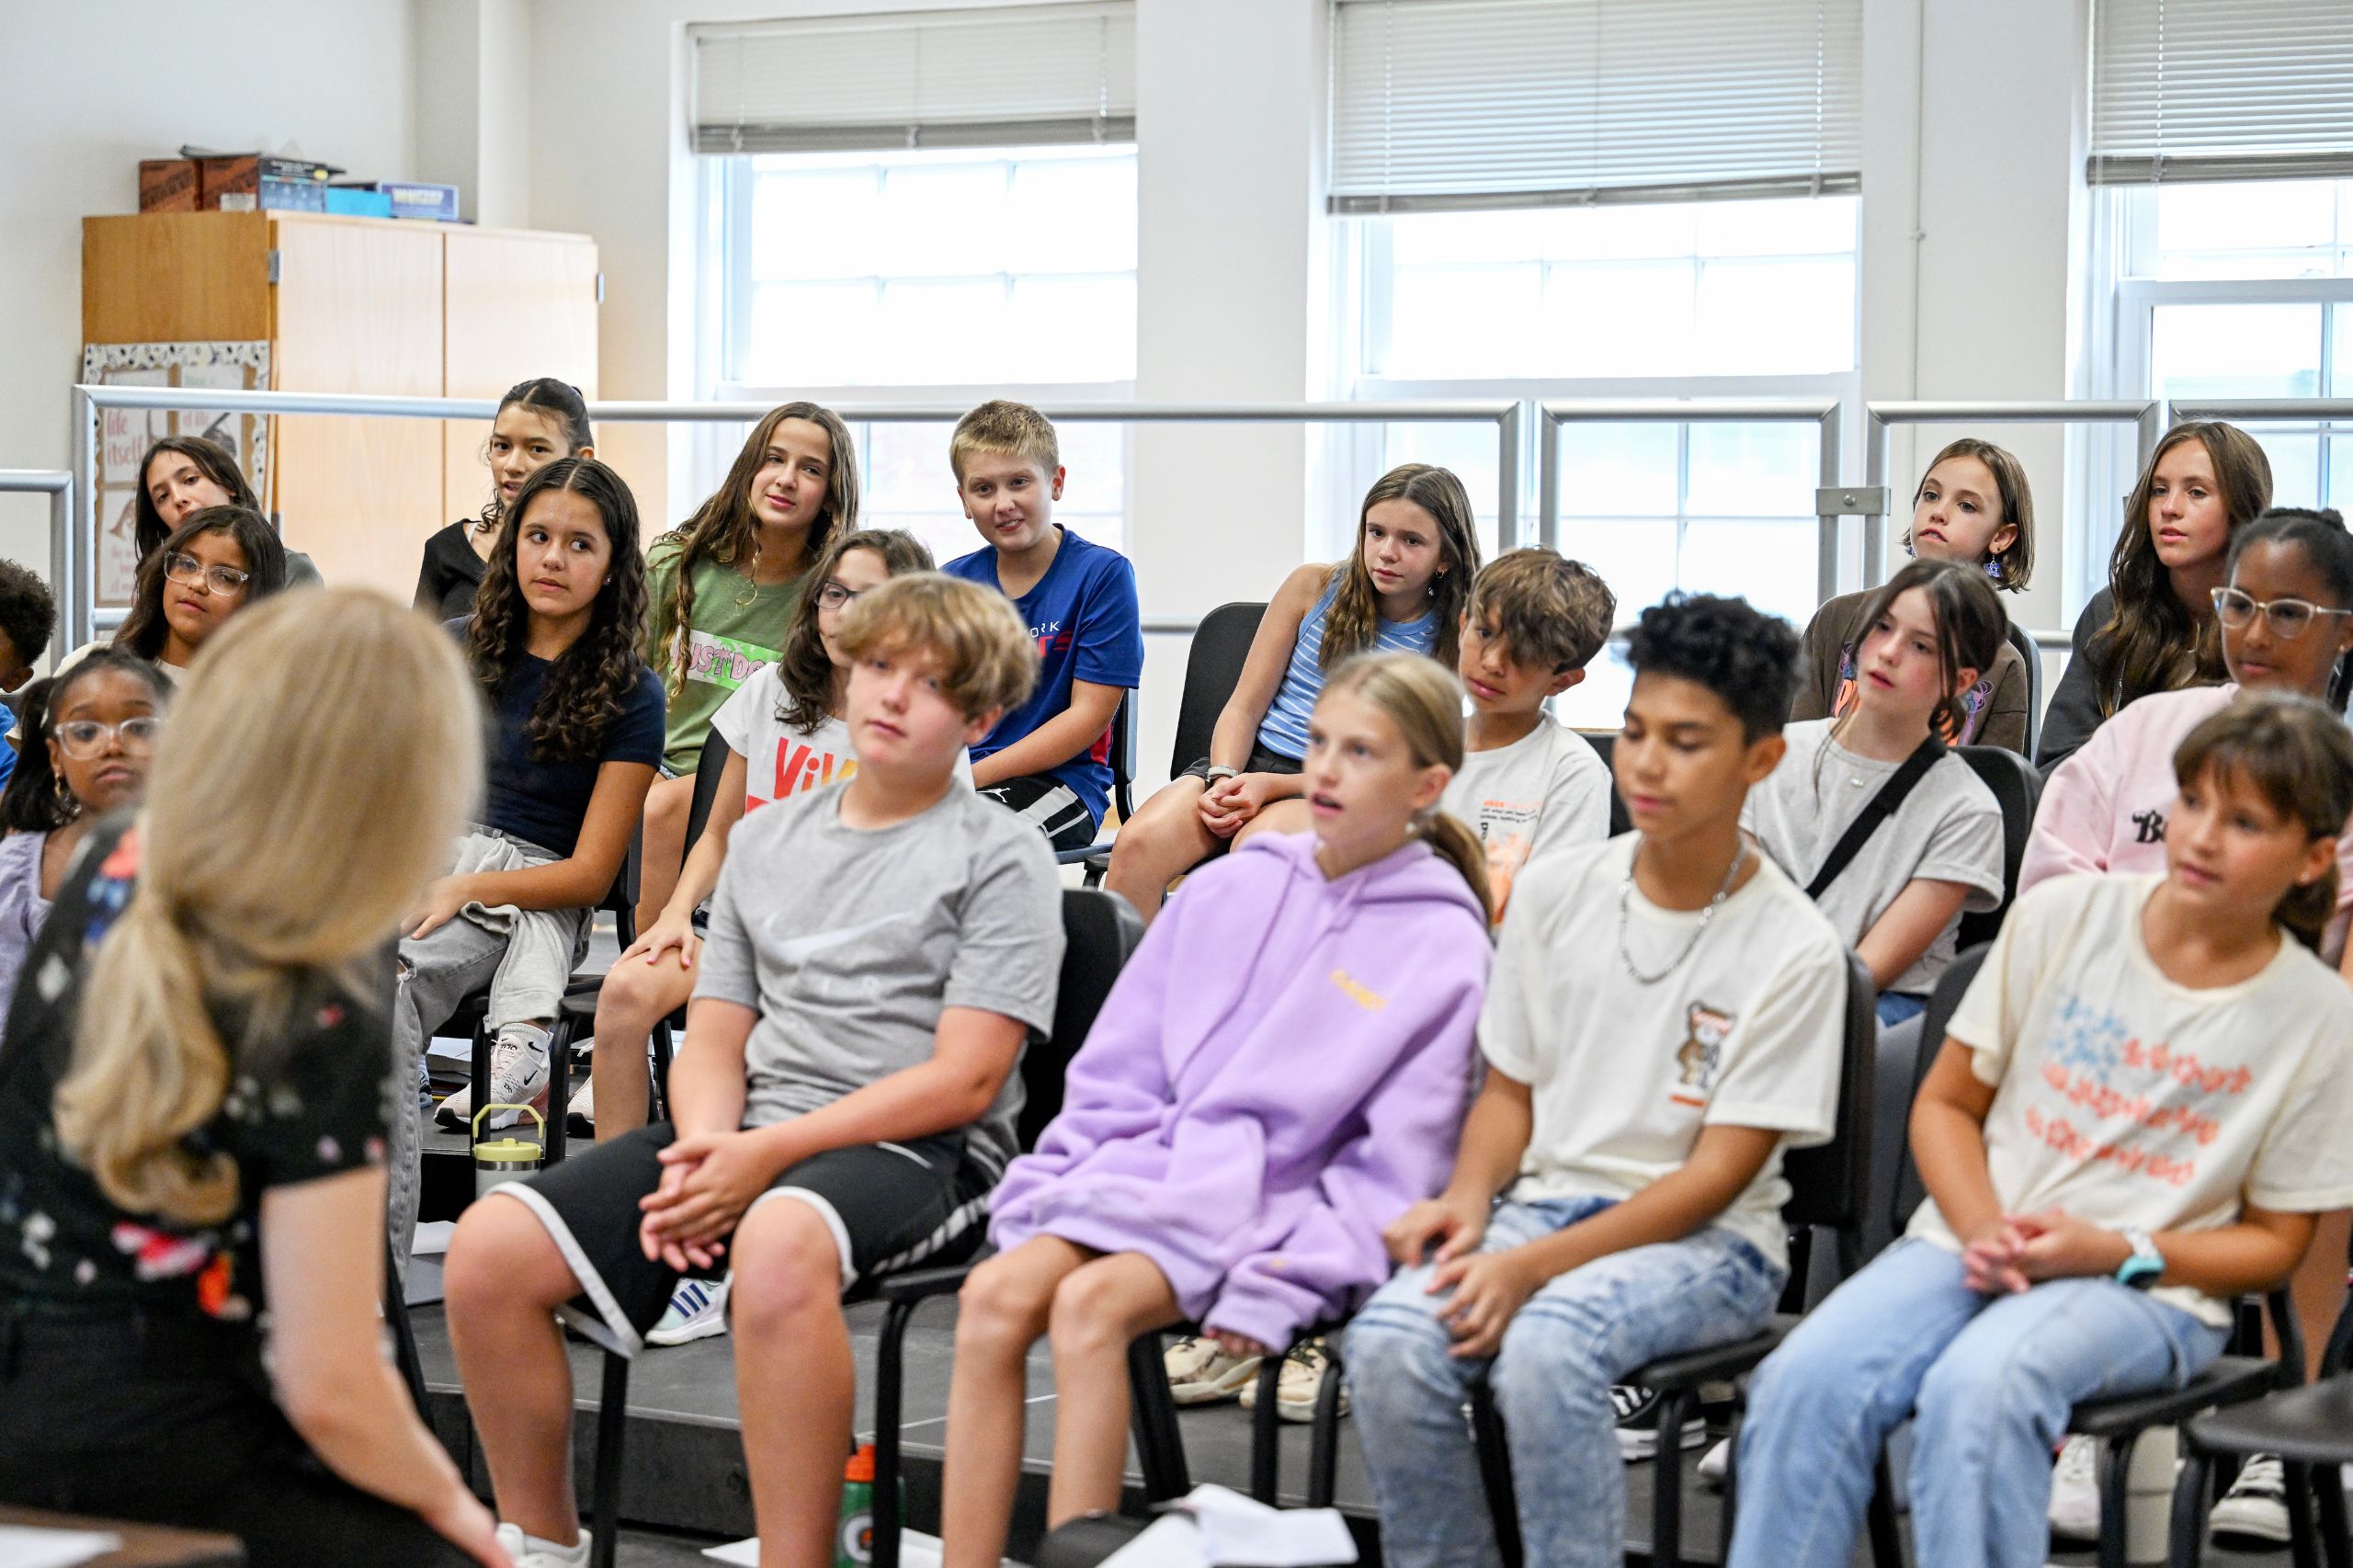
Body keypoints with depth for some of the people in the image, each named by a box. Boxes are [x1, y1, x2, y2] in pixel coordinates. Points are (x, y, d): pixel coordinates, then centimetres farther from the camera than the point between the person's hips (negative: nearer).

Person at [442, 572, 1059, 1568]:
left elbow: (965, 1079, -8)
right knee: (490, 1247, -14)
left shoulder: (1000, 860, 2)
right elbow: (715, 1039, 17)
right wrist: (707, 1148, -7)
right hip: (749, 1140, 6)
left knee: (778, 1243, -41)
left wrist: (772, 1154, -16)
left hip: (918, 1153, -6)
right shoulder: (767, 836, 20)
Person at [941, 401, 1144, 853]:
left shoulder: (1102, 573, -4)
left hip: (1059, 779, -4)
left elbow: (1089, 714, -8)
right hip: (953, 775, 4)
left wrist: (975, 775, -14)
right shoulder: (952, 582, 11)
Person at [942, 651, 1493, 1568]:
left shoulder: (1443, 944, -1)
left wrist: (1279, 1286, -14)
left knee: (1092, 1302, -31)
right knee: (995, 1295, -22)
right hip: (1145, 1166, 5)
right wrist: (1046, 1186, 6)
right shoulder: (1236, 887, 14)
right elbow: (1119, 1064, 17)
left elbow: (1394, 1165, -5)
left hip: (1274, 1208, -5)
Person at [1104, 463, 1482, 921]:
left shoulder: (1452, 642, 1)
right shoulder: (1315, 587, 9)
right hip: (1250, 760, 3)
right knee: (1139, 842, -28)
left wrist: (1272, 786, -15)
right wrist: (1224, 778, -12)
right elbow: (1245, 704, 10)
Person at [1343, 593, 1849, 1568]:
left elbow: (1716, 1173, -10)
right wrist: (1469, 1197, -8)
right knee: (1388, 1344, -26)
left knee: (1546, 1348, -36)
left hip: (1703, 1239, -4)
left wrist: (1536, 1265, -20)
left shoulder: (1794, 949, -7)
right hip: (1546, 1199, 4)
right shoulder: (1555, 894, 6)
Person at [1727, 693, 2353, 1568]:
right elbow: (1946, 1104, 10)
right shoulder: (2060, 920, 4)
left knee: (1979, 1388, -36)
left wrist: (2117, 1253, -11)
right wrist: (1983, 1230, -10)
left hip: (2149, 1292, -2)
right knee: (1809, 1380, -28)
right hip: (1972, 1242, 3)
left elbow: (2273, 1242, 6)